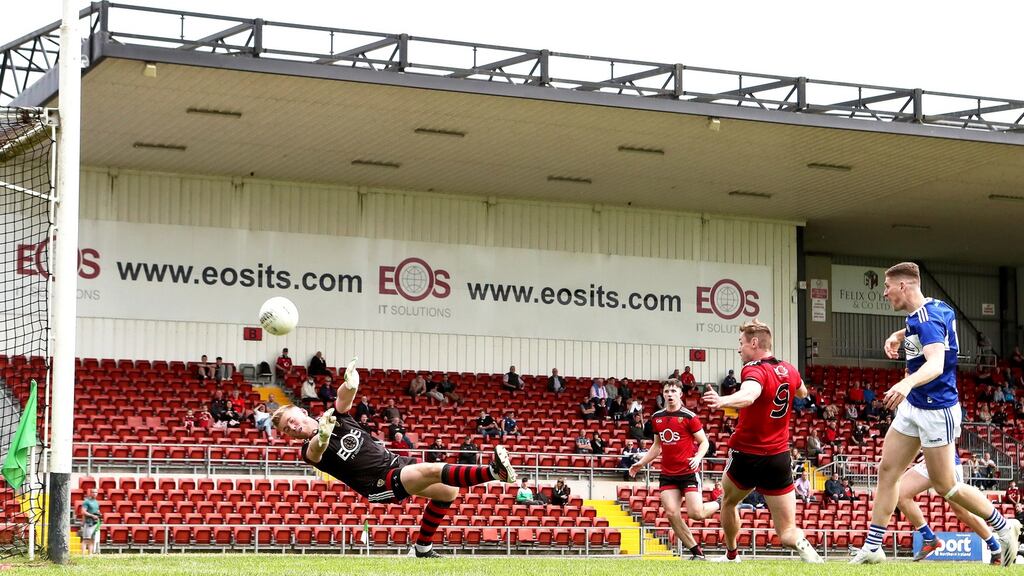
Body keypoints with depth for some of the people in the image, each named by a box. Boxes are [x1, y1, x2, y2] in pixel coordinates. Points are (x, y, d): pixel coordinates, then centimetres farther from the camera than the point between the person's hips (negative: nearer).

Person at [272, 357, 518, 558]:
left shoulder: (336, 415, 8)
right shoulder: (310, 451, -7)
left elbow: (344, 395, -14)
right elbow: (317, 449, -34)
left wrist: (350, 384, -39)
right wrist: (323, 436, -58)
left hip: (394, 462, 7)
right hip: (381, 484, -7)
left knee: (448, 491, 9)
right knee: (432, 471, -27)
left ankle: (422, 548, 16)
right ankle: (494, 471, -35)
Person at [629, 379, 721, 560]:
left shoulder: (689, 416, -8)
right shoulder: (657, 418, 9)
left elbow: (704, 442, -4)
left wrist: (698, 457, -23)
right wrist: (641, 463, 14)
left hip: (689, 472, -5)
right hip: (668, 475, 5)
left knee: (695, 513, -13)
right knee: (671, 514, -8)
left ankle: (719, 504, 21)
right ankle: (696, 551, 5)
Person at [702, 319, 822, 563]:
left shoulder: (755, 370, -15)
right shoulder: (790, 370, 6)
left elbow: (749, 395, -40)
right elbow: (802, 391, 31)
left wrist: (722, 401, -59)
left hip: (746, 455, -4)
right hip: (779, 459, 4)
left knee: (728, 502, 28)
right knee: (787, 532, 3)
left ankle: (731, 555, 41)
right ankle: (804, 547, -29)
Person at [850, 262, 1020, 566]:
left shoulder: (926, 320, -24)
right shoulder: (939, 308, 5)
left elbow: (936, 364, -41)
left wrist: (907, 383, -60)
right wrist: (898, 335, 13)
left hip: (936, 410, -10)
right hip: (912, 406, 10)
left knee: (945, 486, 0)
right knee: (887, 471, 5)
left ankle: (1004, 527, 18)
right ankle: (872, 547, 7)